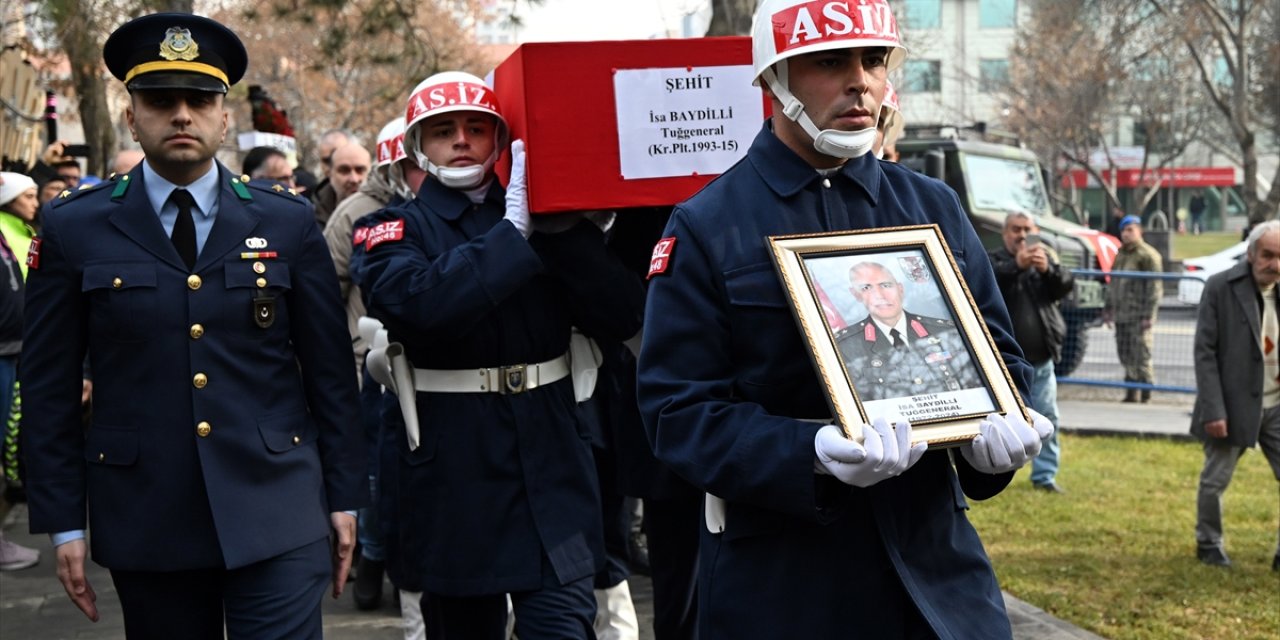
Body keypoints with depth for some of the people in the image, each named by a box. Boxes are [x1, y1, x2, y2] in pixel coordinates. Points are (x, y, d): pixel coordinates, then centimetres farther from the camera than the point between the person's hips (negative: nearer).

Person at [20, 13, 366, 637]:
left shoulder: (289, 223, 4)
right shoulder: (73, 229, 1)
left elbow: (330, 371, 6)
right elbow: (50, 389, 3)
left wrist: (344, 495, 5)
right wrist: (63, 522, 0)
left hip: (275, 513, 0)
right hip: (145, 521, 0)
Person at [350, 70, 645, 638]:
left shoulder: (552, 224, 10)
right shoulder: (392, 231, 2)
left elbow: (622, 317, -4)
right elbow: (420, 303, -21)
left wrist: (561, 227, -13)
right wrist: (514, 230, -21)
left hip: (552, 469, 1)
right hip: (455, 480, -1)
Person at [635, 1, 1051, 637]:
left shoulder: (934, 208, 8)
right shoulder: (704, 228, -5)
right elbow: (678, 408, -10)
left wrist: (997, 429, -10)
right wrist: (812, 454, -25)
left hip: (933, 552, 4)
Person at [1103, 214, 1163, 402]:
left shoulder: (1148, 255, -7)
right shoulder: (1121, 254, 19)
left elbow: (1155, 287, -12)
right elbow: (1112, 284, 26)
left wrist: (1148, 315, -17)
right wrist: (1108, 308, 21)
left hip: (1139, 316, -8)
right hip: (1121, 315, 8)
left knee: (1141, 357, -8)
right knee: (1125, 357, 9)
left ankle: (1146, 395, -2)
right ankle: (1130, 393, 16)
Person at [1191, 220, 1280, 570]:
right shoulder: (1220, 288, -9)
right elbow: (1205, 352, -10)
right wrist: (1213, 410, -14)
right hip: (1234, 406, -3)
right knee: (1214, 481, 10)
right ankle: (1208, 542, 31)